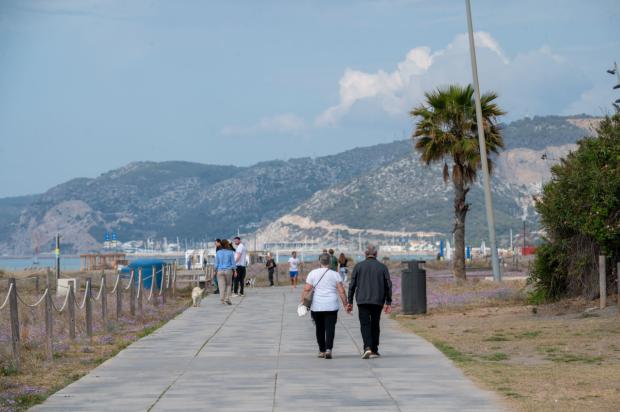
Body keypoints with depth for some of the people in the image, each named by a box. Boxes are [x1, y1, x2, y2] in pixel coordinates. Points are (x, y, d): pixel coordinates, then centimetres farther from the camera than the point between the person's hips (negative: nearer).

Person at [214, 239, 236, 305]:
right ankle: (227, 298, 0)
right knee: (228, 285, 13)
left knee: (222, 286, 5)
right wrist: (234, 271, 6)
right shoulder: (230, 252, -4)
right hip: (228, 270, -1)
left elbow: (216, 263, 2)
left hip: (220, 271, 1)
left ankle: (222, 300, -2)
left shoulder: (218, 252, 0)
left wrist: (215, 270, 11)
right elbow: (233, 263, -2)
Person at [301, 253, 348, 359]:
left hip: (317, 306, 1)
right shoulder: (335, 274, 0)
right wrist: (345, 304, 2)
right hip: (331, 306, -1)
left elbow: (306, 289, -5)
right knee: (330, 328, -2)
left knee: (320, 329, 13)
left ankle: (322, 351, 19)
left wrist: (302, 301, 1)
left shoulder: (313, 273, 1)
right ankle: (328, 349, -19)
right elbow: (341, 291, -3)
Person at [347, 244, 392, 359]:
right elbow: (388, 285, 4)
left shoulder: (358, 266, 2)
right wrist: (388, 302, 9)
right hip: (378, 301, 1)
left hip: (362, 301, -1)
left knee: (365, 324, -3)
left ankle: (367, 348, -22)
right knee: (375, 325, 12)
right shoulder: (382, 267, 5)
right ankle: (374, 351, 15)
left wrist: (350, 302, 7)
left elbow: (352, 285, 1)